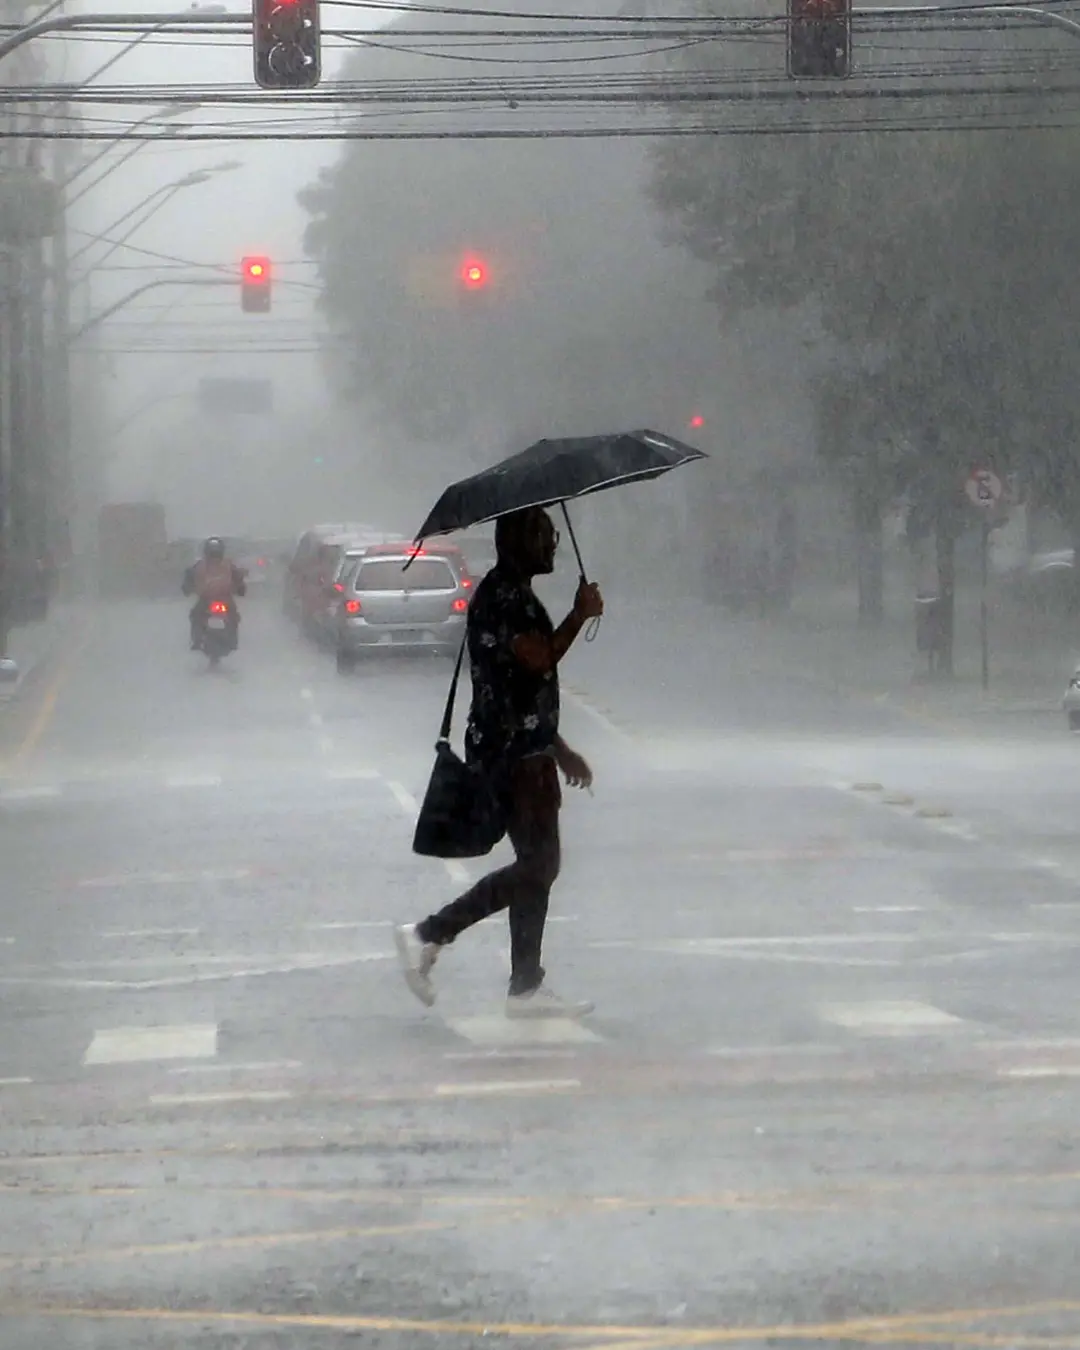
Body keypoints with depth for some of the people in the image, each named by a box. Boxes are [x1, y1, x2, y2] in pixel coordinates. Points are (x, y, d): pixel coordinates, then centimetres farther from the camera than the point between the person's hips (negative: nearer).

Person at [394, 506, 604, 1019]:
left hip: (524, 749, 11)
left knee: (537, 867, 8)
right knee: (536, 867, -11)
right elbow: (539, 659, -25)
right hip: (515, 753, -11)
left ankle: (527, 990, 7)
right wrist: (579, 616, -12)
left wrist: (558, 750, 27)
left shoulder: (514, 593, 20)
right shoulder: (504, 594, -13)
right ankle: (428, 935, -6)